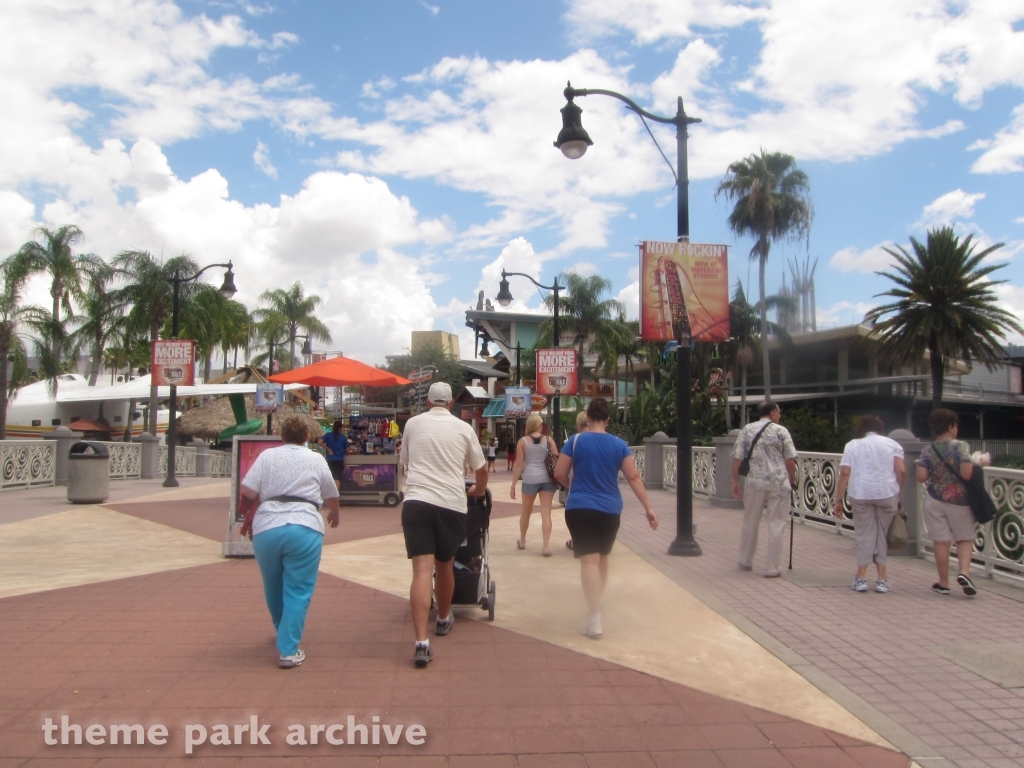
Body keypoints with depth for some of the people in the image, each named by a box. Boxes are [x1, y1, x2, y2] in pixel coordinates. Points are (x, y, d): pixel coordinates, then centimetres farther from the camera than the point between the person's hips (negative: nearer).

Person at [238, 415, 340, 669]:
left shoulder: (267, 456, 13)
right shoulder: (316, 459, 14)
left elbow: (247, 492, 5)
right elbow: (332, 495, 23)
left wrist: (243, 514, 25)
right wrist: (334, 515, 44)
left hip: (266, 528, 2)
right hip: (304, 527, -2)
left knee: (273, 588, 21)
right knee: (298, 591, 5)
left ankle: (284, 633, 42)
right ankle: (288, 650, 1)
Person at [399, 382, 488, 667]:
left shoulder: (413, 424, 10)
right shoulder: (463, 428, 8)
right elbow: (481, 469, 17)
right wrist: (478, 490, 38)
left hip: (416, 501, -1)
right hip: (452, 504, 1)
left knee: (422, 570, -6)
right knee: (444, 566, 19)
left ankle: (421, 643, -15)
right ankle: (443, 619, 41)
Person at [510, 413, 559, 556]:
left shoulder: (523, 442, 1)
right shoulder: (549, 440, 4)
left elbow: (518, 465, -2)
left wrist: (513, 485, 1)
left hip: (530, 479, 0)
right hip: (547, 478, 0)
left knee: (526, 511, 17)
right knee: (546, 513, -1)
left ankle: (522, 541, 33)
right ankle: (545, 546, -7)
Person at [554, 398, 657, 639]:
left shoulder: (576, 441, -3)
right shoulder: (620, 445, 2)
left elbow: (559, 474, -2)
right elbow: (634, 477, -1)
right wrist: (648, 508, 3)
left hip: (580, 507, -3)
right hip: (610, 509, 3)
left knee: (589, 560, -6)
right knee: (602, 557, 20)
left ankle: (594, 620, -13)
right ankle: (595, 607, 35)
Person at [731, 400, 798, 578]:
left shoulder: (747, 430, 5)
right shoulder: (781, 431, -2)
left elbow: (737, 458, 2)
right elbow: (790, 460, -4)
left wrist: (735, 481, 10)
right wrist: (792, 480, 11)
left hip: (754, 483, 3)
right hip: (778, 484, -3)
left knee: (750, 524, 16)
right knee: (776, 526, 4)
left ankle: (745, 561, 29)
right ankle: (772, 568, 7)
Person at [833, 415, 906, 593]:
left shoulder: (852, 445, 9)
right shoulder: (892, 444, 11)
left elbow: (845, 473, 0)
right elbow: (901, 471, -1)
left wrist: (838, 499, 2)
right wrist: (898, 492, 12)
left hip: (860, 495, 0)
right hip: (887, 493, 0)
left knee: (864, 534, 7)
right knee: (883, 534, 11)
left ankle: (861, 578, 5)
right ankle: (881, 579, 11)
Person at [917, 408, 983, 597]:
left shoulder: (927, 450, -3)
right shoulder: (961, 446, -11)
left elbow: (921, 477, -9)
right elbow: (966, 474, -20)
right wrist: (975, 465, 0)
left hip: (935, 500, 2)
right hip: (959, 500, -1)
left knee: (941, 541, 6)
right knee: (965, 538, 14)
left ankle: (943, 583, 12)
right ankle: (964, 572, -6)